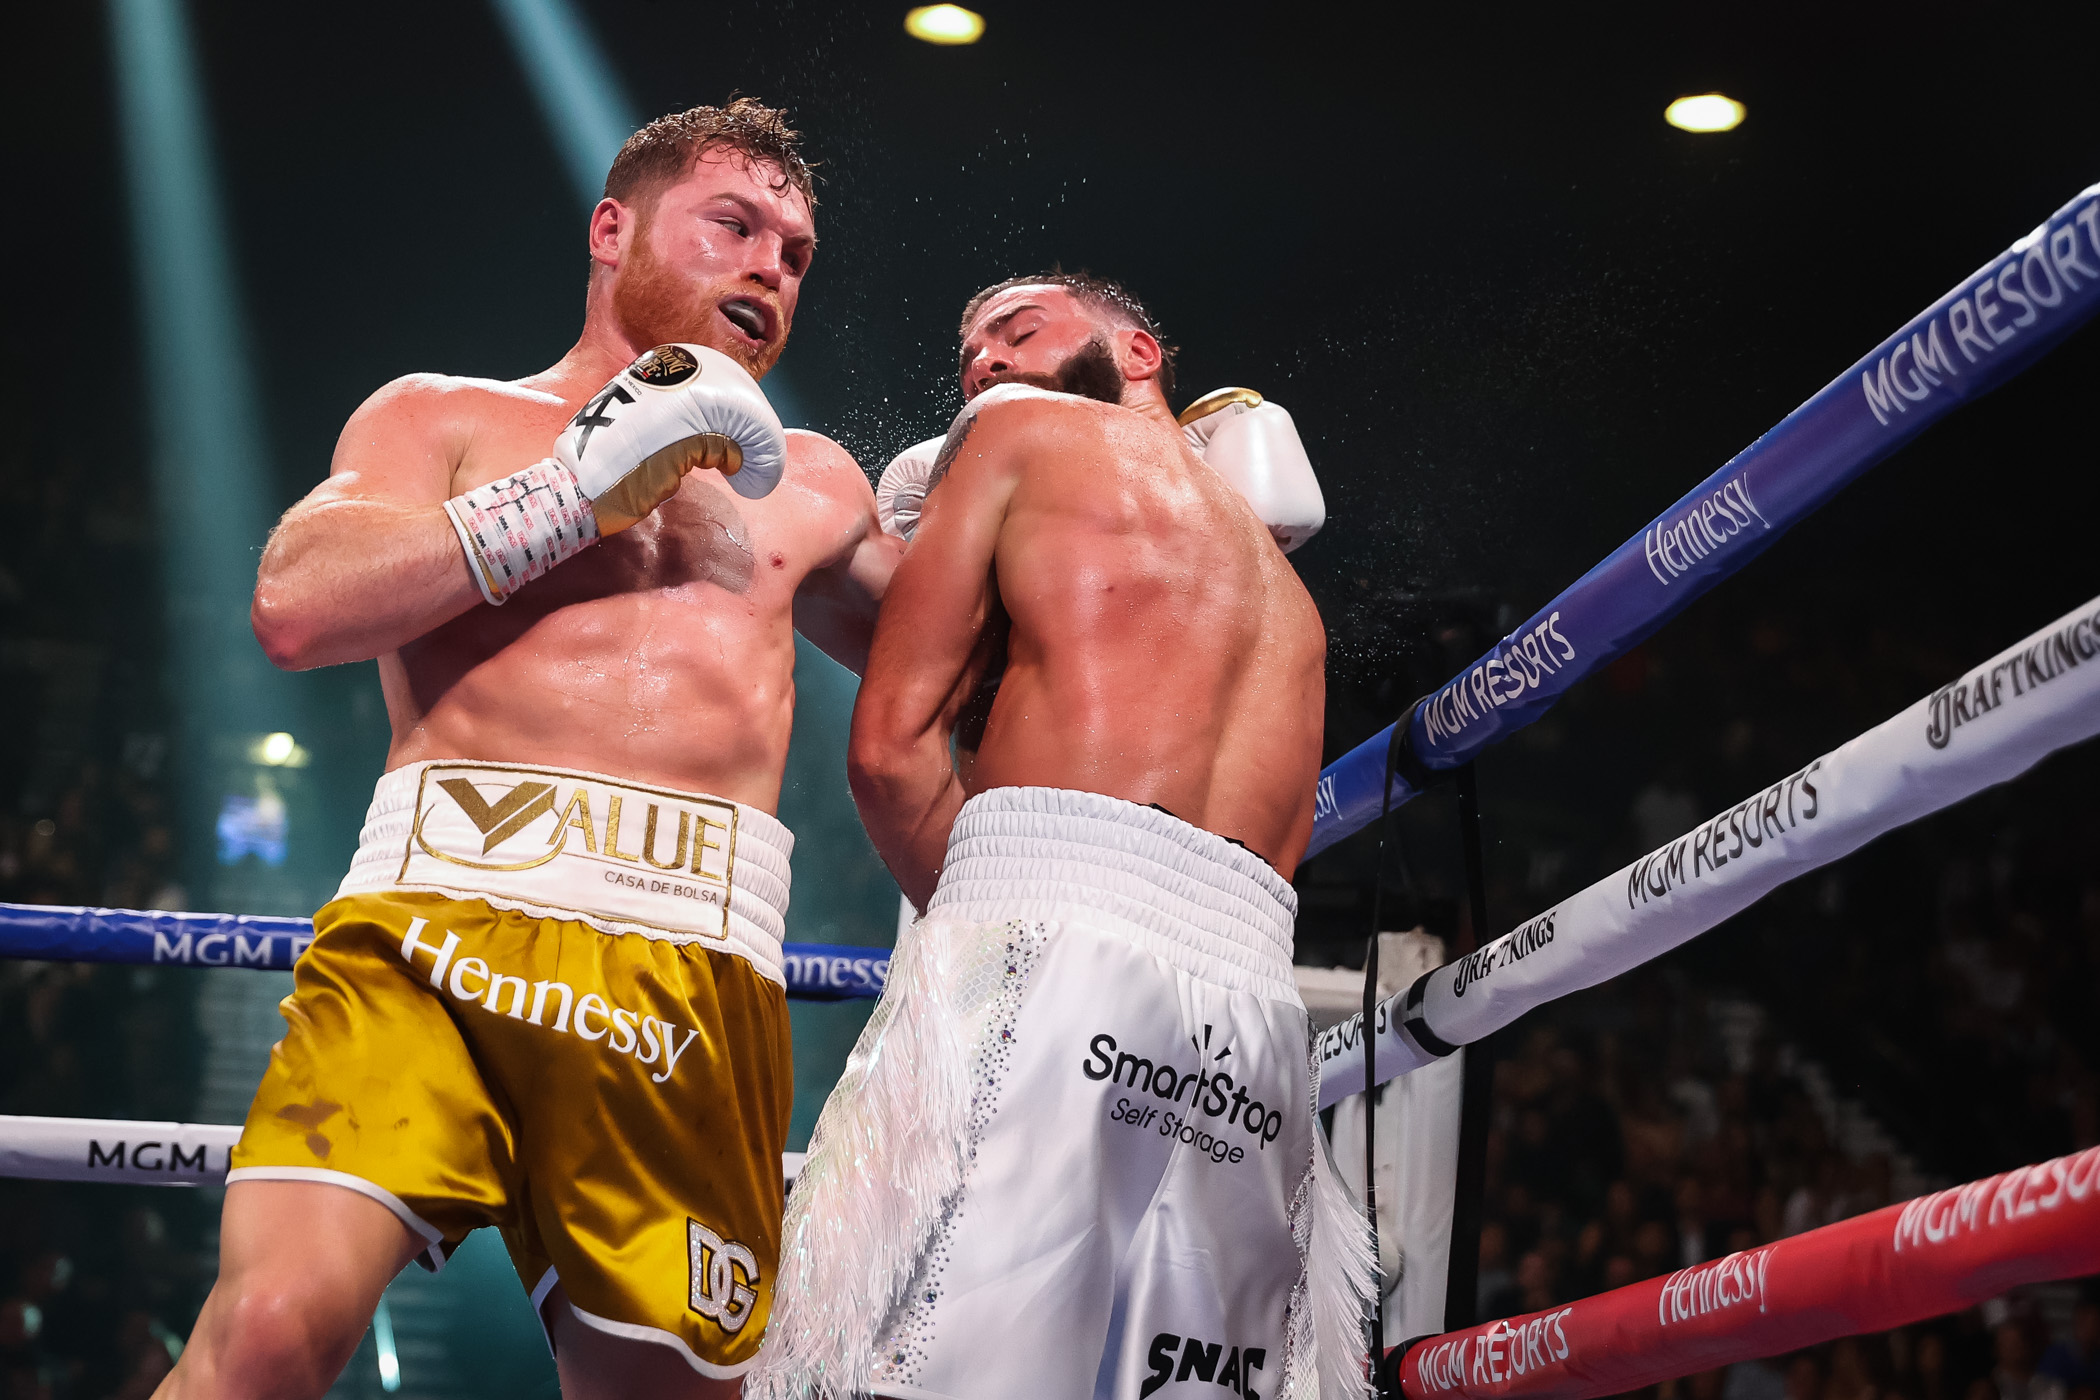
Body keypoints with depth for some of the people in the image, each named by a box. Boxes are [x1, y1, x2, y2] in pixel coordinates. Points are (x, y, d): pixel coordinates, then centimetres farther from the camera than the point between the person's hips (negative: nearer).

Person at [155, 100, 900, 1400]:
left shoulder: (808, 486, 30)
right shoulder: (444, 415, 21)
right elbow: (298, 606, 2)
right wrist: (584, 486, 1)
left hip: (700, 965, 3)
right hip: (437, 917, -3)